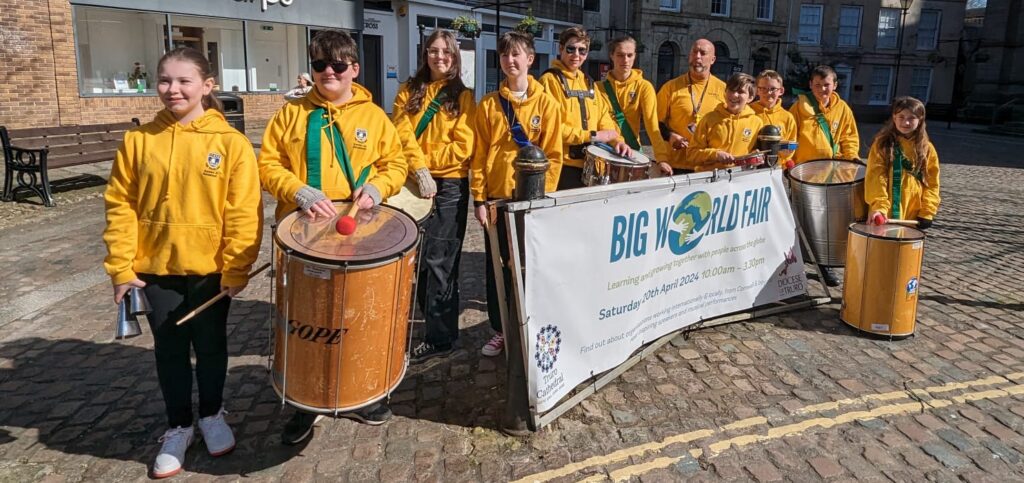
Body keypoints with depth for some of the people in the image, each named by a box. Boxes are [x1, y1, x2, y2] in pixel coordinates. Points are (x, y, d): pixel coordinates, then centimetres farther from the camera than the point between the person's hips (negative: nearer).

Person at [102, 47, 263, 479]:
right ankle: (178, 426, 31)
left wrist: (235, 268, -12)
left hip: (211, 267, -2)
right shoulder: (138, 140, -3)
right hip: (156, 267, 2)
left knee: (211, 345, 14)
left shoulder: (230, 143, -10)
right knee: (169, 350, 13)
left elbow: (244, 213, -10)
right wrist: (120, 266, -5)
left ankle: (212, 414, 36)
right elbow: (120, 206, -1)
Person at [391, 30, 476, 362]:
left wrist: (424, 160, -13)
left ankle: (440, 337, 4)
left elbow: (463, 147, -8)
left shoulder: (462, 96, 1)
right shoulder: (409, 91, 10)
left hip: (449, 186, -4)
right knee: (420, 258, 10)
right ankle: (433, 320, 26)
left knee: (439, 261, -4)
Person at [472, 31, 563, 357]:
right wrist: (479, 198, -3)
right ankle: (500, 332, 21)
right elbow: (479, 155, 2)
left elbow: (553, 155, -2)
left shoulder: (546, 104, 0)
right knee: (496, 267, 7)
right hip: (497, 198, 1)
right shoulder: (489, 104, 4)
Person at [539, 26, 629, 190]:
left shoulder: (588, 82, 17)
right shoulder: (550, 80, -7)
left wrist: (616, 140, -5)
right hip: (563, 165, -7)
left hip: (589, 164, 7)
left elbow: (603, 118, 14)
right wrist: (592, 135, -15)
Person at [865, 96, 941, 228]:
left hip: (915, 216, 3)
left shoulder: (927, 149, 7)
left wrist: (927, 212, -4)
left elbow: (931, 184, 6)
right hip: (886, 213, -2)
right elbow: (875, 178, -10)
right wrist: (879, 206, -23)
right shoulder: (882, 144, -1)